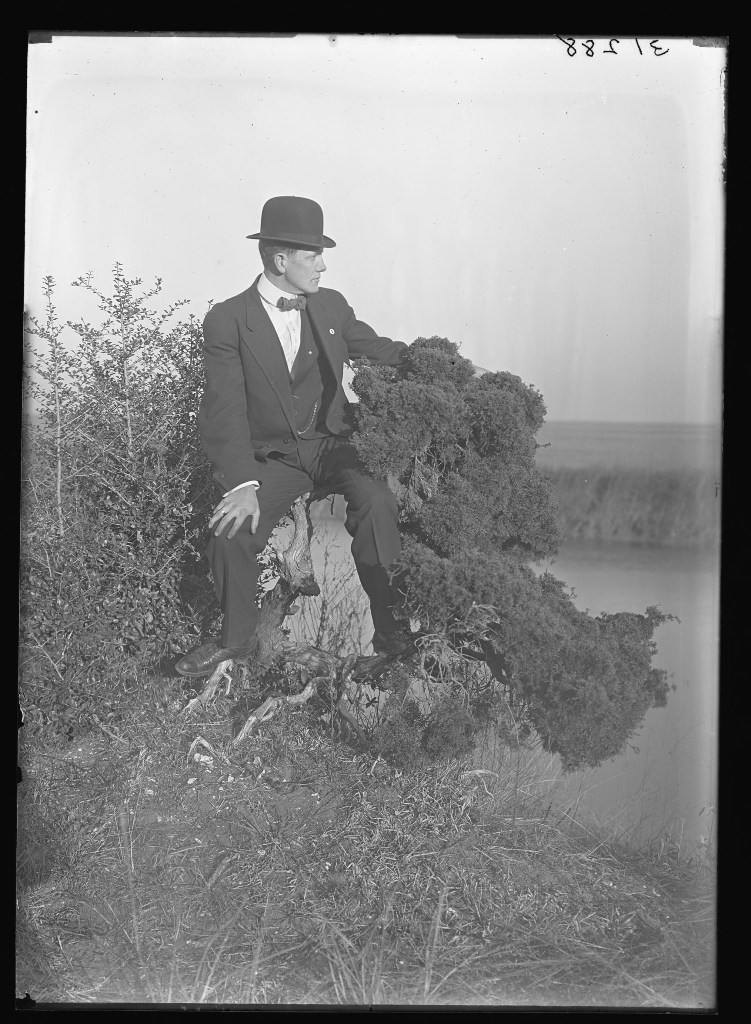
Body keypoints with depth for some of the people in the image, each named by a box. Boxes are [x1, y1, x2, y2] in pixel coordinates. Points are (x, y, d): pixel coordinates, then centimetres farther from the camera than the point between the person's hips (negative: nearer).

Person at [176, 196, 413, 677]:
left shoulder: (331, 305, 5)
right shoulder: (227, 321, -8)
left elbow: (378, 349, 20)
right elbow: (225, 411, -14)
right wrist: (243, 484, -26)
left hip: (332, 445, 2)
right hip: (271, 457, -2)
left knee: (376, 500, -28)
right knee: (233, 528, -23)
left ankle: (388, 626, -18)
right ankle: (235, 638, 2)